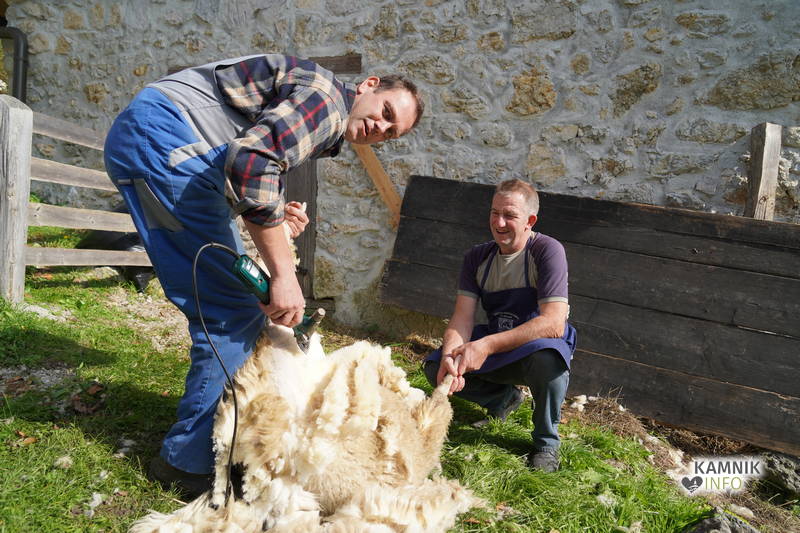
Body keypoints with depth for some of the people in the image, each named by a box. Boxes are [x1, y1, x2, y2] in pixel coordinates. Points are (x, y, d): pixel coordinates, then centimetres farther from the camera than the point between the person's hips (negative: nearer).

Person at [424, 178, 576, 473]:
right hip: (496, 351, 5)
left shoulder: (548, 251, -19)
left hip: (538, 346, -5)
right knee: (435, 367, -15)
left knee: (546, 357, -39)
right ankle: (504, 399, 13)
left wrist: (487, 345, -38)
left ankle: (546, 443, -10)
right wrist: (450, 355, -33)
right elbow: (462, 318, -10)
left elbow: (554, 324, -30)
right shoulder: (477, 257, -2)